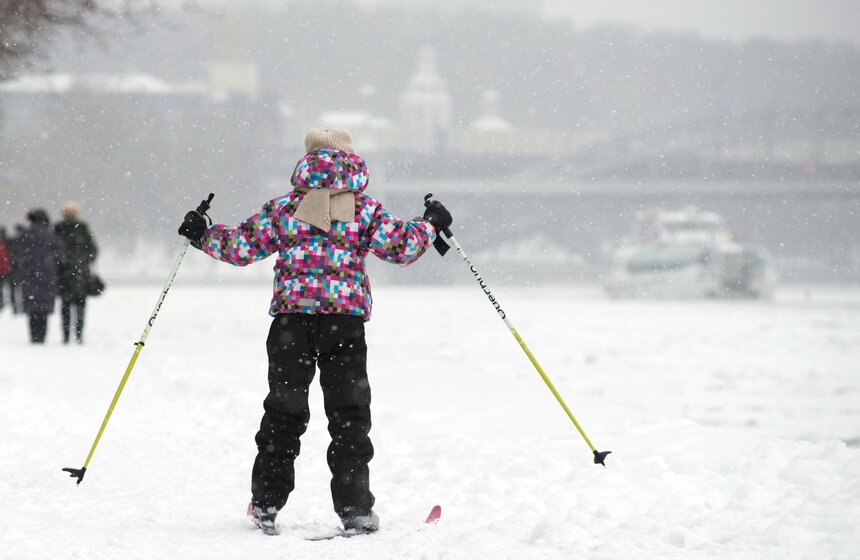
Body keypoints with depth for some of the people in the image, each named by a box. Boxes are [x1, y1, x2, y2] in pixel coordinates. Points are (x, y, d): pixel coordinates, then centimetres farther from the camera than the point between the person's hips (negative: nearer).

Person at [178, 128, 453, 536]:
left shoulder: (284, 208, 5)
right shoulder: (365, 211, 3)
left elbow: (242, 246, 4)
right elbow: (401, 247, 1)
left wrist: (204, 236, 20)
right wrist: (429, 225, 18)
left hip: (291, 316, 1)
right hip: (346, 318, -1)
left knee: (284, 410, 11)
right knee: (349, 413, 3)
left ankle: (266, 503, 11)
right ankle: (355, 509, -2)